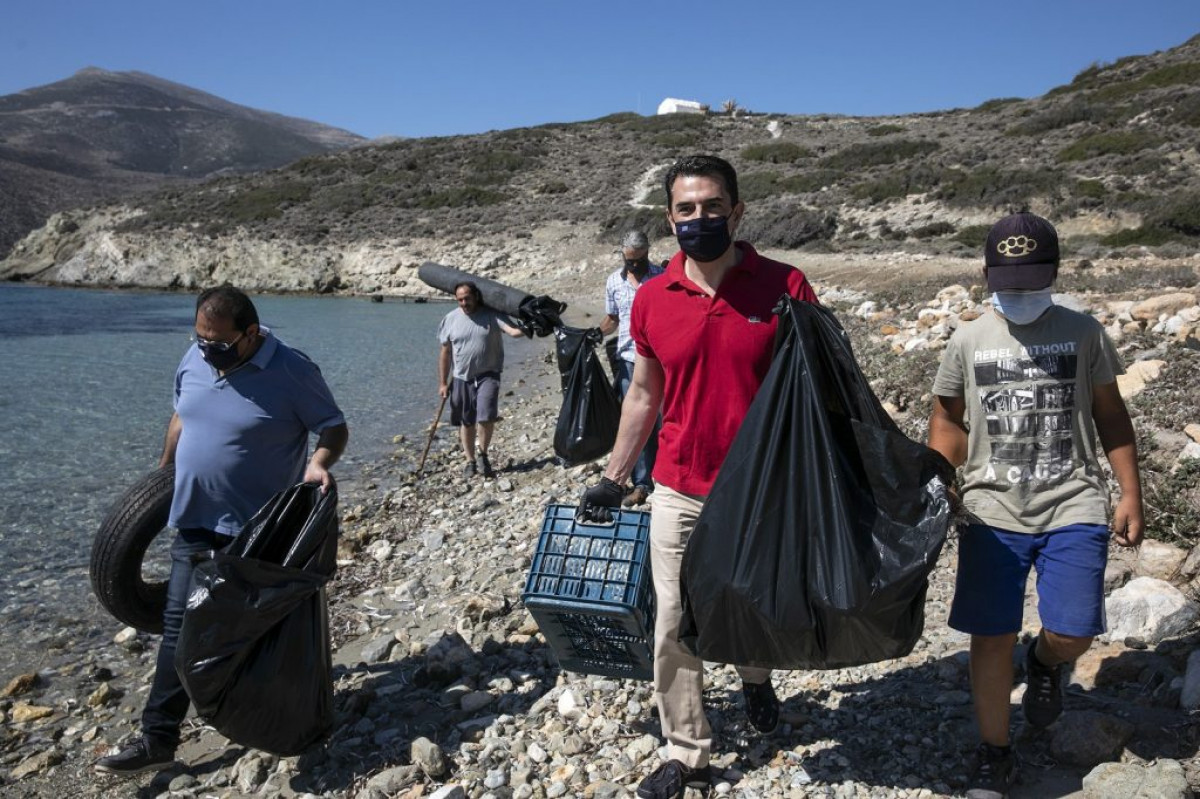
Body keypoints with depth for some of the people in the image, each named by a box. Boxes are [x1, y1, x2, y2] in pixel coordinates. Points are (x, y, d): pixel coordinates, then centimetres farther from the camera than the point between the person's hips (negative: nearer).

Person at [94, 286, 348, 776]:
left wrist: (320, 461, -31)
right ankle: (158, 739, 17)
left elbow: (334, 427, -11)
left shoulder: (292, 372, -17)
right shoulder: (194, 360, 1)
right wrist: (164, 469, 24)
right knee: (180, 625, 6)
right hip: (197, 520, 5)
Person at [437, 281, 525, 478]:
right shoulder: (451, 319, 2)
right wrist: (443, 383, 5)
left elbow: (512, 330, -18)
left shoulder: (492, 315, -5)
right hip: (461, 378, 3)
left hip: (487, 375, -2)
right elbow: (445, 352, 6)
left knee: (486, 417, -15)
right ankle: (470, 461, 25)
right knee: (466, 422, 10)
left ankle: (483, 455, 9)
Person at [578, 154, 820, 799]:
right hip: (680, 493, 2)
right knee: (674, 629, 7)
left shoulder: (785, 287, -9)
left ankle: (755, 675, 52)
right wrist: (612, 479, 11)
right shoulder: (652, 300, -2)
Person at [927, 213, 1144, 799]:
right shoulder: (967, 342, 4)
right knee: (991, 636, 2)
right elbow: (948, 423, 11)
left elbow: (1110, 415, 10)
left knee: (1071, 633, -7)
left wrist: (1130, 492, 5)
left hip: (1073, 509, 0)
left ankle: (1044, 664, 32)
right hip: (992, 513, 0)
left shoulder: (1083, 334, 4)